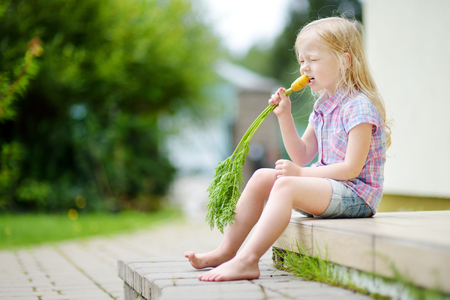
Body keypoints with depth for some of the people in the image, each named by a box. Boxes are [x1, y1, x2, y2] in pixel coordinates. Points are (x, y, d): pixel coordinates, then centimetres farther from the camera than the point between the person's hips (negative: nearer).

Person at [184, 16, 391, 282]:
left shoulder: (359, 106, -15)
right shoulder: (323, 105, 14)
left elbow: (352, 168, -21)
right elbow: (302, 156, 14)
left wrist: (301, 173, -20)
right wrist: (285, 116, 4)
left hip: (355, 193, -10)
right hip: (326, 184, 10)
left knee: (286, 185, -31)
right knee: (262, 177, 2)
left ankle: (247, 260, -37)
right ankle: (227, 250, 0)